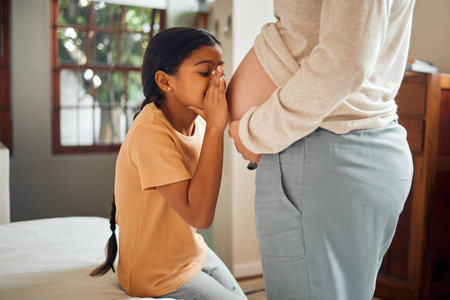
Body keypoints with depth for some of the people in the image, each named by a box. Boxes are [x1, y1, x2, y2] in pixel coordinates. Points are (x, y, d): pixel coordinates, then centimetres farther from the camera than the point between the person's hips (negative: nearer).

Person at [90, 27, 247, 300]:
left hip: (194, 254, 8)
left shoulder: (197, 121, -4)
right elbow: (199, 215, -36)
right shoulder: (150, 132, -28)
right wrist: (215, 127, -34)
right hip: (159, 278, -7)